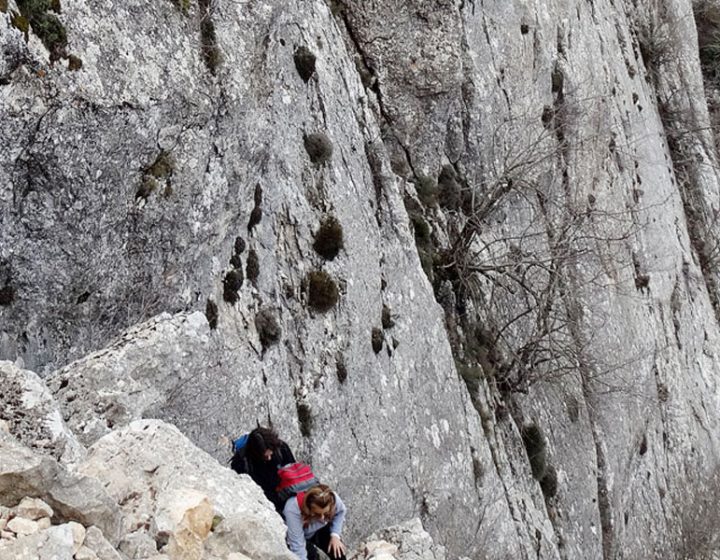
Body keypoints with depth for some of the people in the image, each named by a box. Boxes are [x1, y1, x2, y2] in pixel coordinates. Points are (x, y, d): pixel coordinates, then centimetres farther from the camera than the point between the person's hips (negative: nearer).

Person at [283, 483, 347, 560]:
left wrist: (335, 534, -14)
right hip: (298, 535, -3)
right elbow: (297, 548, -38)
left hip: (319, 529, 3)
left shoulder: (333, 499, -30)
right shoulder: (293, 510, -41)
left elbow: (340, 511, -5)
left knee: (338, 552, -13)